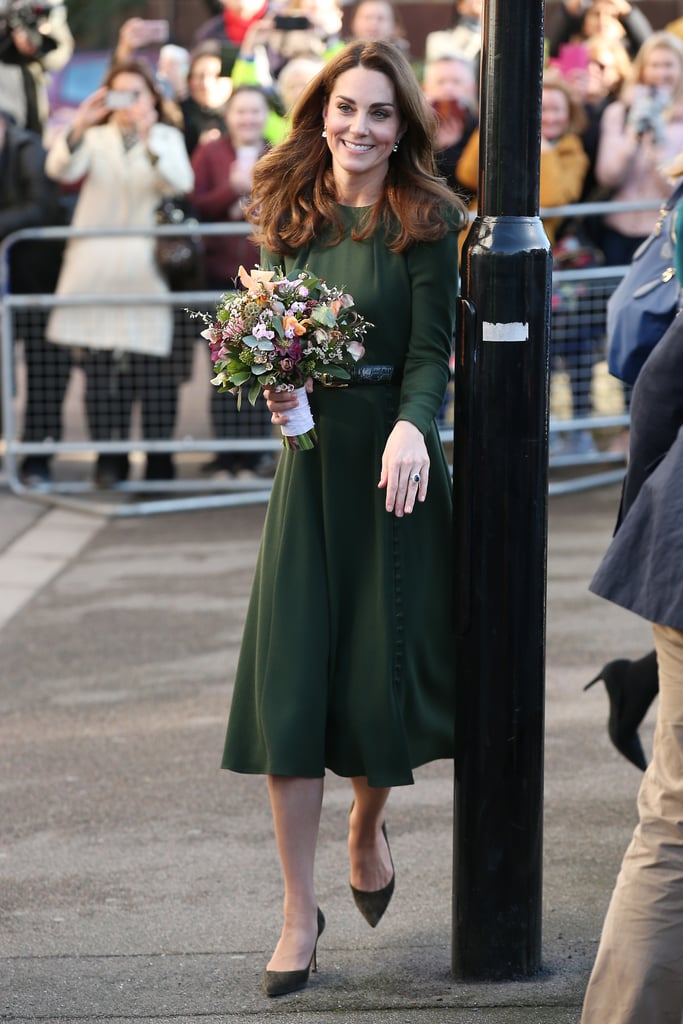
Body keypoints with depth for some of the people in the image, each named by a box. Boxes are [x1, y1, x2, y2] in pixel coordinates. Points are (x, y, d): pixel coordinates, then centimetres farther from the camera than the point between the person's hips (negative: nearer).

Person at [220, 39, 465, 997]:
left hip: (393, 459, -3)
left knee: (382, 668, 4)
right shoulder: (293, 213, 6)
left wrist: (410, 429, -30)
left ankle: (369, 824, 38)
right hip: (310, 457, 3)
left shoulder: (426, 221, -5)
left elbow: (431, 353, -11)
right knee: (289, 677, -3)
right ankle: (300, 912, 6)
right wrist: (276, 383, -8)